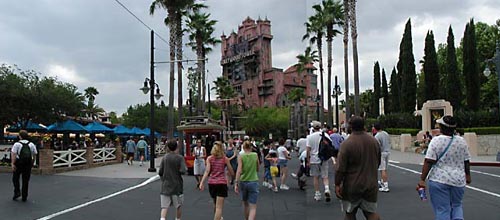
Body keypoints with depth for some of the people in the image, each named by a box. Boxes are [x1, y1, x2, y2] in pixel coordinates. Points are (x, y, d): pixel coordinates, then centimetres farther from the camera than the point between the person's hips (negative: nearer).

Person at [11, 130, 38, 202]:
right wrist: (32, 163, 15)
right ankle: (24, 197, 11)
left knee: (15, 178, 18)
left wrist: (13, 163, -15)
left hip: (19, 164, -3)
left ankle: (17, 192, 7)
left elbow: (13, 154, -14)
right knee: (26, 180, 7)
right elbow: (34, 155, 6)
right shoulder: (31, 144, 5)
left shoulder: (17, 144, -6)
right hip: (28, 164, 3)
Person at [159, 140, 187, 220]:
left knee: (164, 207, 0)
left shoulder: (164, 157, -1)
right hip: (177, 186, -1)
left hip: (165, 186, 2)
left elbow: (160, 172, -1)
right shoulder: (180, 158, -9)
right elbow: (183, 171, -19)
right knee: (178, 206, 15)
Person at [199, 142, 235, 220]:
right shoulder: (225, 159, 0)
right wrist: (228, 173, 26)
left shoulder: (209, 158, 3)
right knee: (219, 206, -5)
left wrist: (202, 182, -15)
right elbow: (232, 173, 4)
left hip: (211, 183, 3)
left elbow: (207, 171, -10)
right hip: (222, 183, -3)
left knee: (215, 204, 25)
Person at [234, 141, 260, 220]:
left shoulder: (241, 156, -5)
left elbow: (239, 171, -15)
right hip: (253, 182, -1)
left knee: (246, 204, 22)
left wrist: (236, 183, -15)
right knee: (253, 207, -2)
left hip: (243, 182, 1)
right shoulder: (255, 155, 0)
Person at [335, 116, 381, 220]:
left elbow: (340, 168, -17)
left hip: (352, 187, -4)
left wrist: (337, 184, -9)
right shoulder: (374, 141, 2)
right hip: (371, 185, 4)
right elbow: (378, 162, 16)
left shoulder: (346, 144, -17)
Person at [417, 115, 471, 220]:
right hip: (458, 180, 4)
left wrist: (422, 179, -13)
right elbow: (466, 161, 10)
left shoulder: (436, 141, -10)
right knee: (456, 205, 22)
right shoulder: (461, 141, 3)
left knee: (442, 209, 2)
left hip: (439, 180, -4)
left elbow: (428, 162, -15)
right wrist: (467, 175, 25)